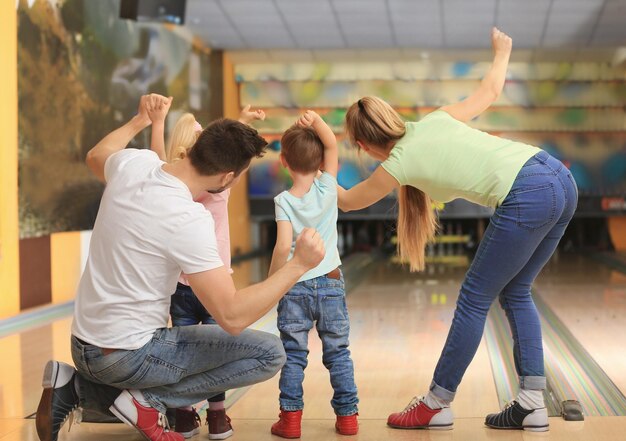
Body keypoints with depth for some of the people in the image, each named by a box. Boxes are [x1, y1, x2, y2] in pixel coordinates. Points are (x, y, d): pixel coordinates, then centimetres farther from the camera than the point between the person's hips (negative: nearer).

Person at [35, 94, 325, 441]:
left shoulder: (134, 163, -5)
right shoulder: (190, 221, -27)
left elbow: (96, 156, 22)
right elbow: (232, 316, -28)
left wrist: (139, 121, 37)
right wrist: (298, 265, -23)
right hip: (127, 354, -8)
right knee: (269, 353, -8)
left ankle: (74, 389, 12)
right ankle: (148, 401, -7)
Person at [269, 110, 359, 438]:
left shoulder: (284, 201, -10)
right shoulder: (327, 189, -6)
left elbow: (283, 246, -19)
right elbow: (332, 146, -2)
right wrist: (317, 122, -20)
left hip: (295, 288, -1)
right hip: (330, 285, 2)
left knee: (293, 356, 6)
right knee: (338, 353, 10)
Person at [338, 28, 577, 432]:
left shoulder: (399, 164, 2)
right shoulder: (436, 120, 17)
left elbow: (347, 202, 20)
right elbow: (490, 91, 32)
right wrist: (502, 51, 51)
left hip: (527, 198, -8)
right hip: (562, 179, 8)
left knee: (474, 300, 5)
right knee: (515, 293, 18)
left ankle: (437, 405, 15)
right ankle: (532, 402, 15)